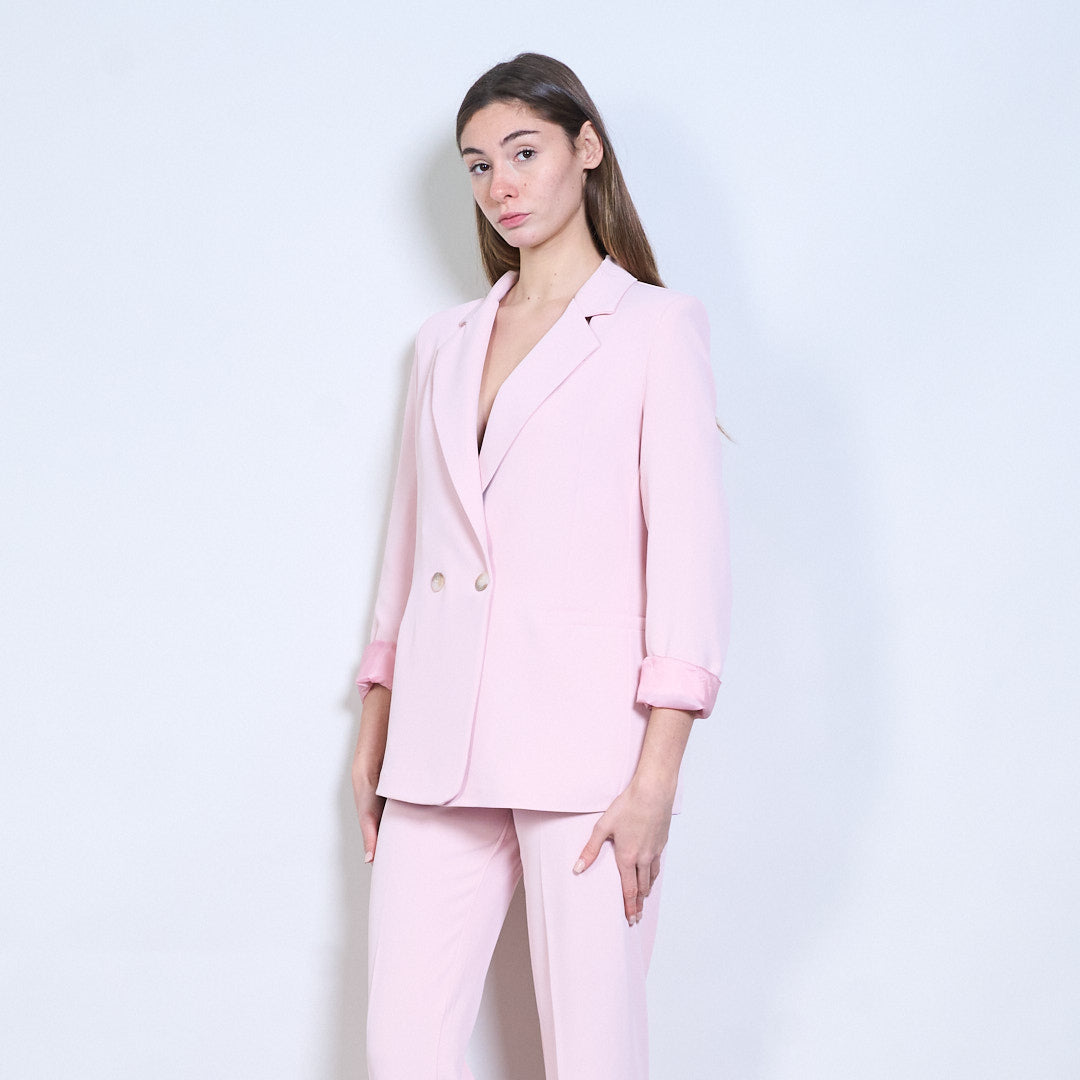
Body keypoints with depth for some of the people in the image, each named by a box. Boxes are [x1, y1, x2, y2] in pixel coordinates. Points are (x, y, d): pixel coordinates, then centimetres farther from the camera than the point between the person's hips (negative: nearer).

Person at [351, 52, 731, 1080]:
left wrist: (656, 774, -12)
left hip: (581, 740, -4)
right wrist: (374, 729, 15)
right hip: (439, 743, 5)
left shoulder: (655, 326, 2)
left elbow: (688, 551, -5)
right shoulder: (445, 343, 18)